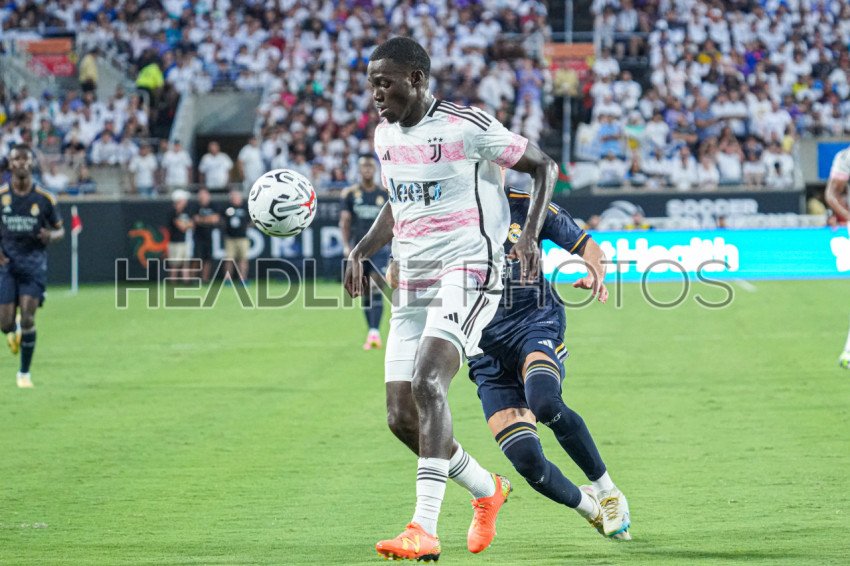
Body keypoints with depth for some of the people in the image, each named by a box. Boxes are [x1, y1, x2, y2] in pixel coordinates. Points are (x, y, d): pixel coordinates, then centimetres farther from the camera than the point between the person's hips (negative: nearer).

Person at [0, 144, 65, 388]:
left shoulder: (45, 198, -1)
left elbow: (60, 230, 10)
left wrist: (51, 236, -14)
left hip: (34, 263, -1)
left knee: (28, 318, -11)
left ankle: (24, 373, 3)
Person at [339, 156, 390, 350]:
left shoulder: (385, 194, 5)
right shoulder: (350, 194, 5)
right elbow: (344, 221, 2)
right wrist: (346, 245, -10)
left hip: (380, 245, -2)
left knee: (376, 288, -17)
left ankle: (375, 332, -25)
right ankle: (371, 332, 15)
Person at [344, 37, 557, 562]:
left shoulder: (468, 127, -11)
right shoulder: (385, 135, 11)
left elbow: (544, 166, -1)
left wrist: (531, 234, -14)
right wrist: (363, 250, 11)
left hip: (467, 270, -8)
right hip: (411, 283, 8)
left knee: (426, 382, -28)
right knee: (401, 418, 2)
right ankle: (487, 490, 29)